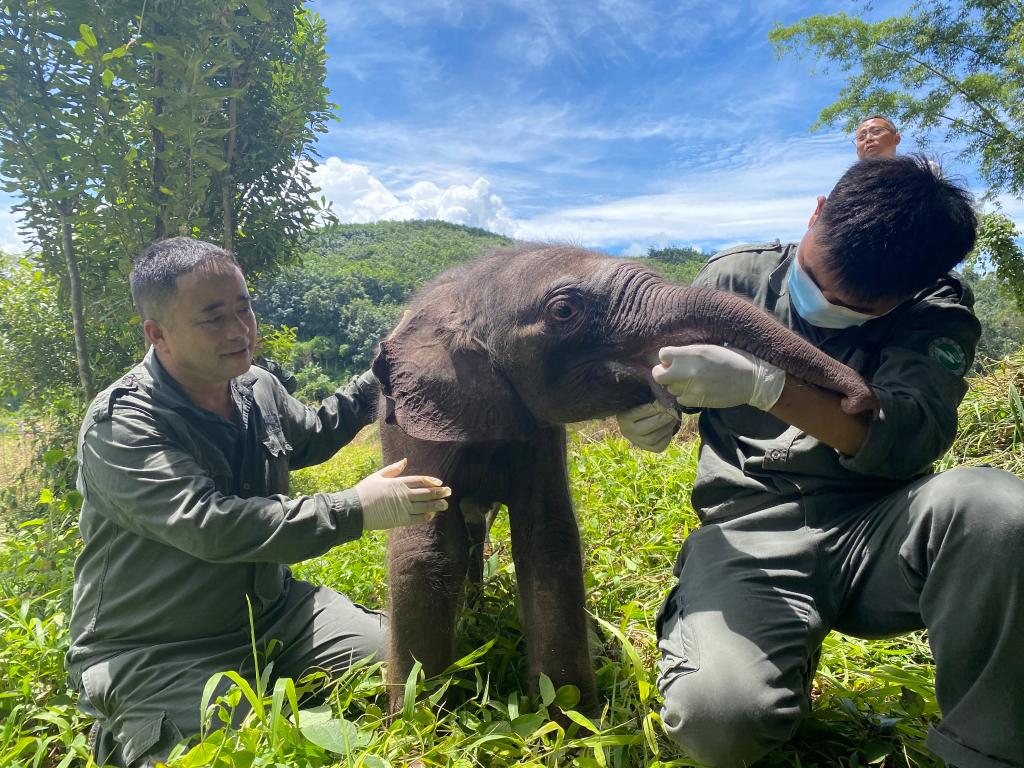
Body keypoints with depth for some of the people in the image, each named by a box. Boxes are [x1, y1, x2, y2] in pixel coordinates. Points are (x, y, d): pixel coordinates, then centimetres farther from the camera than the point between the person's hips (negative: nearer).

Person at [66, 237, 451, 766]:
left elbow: (309, 437, 20)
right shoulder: (120, 424, -22)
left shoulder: (259, 388, -1)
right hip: (150, 654, -5)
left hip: (271, 609, 6)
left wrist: (377, 380, 9)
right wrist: (357, 509, -34)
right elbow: (211, 525, -34)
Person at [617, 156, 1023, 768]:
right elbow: (654, 374, 11)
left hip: (876, 529, 1)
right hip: (750, 532, 0)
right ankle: (789, 652, 9)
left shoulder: (938, 313, 2)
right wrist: (645, 415, -14)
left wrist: (764, 385, -30)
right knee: (720, 716, -30)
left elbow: (909, 440, -17)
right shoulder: (737, 276, 3)